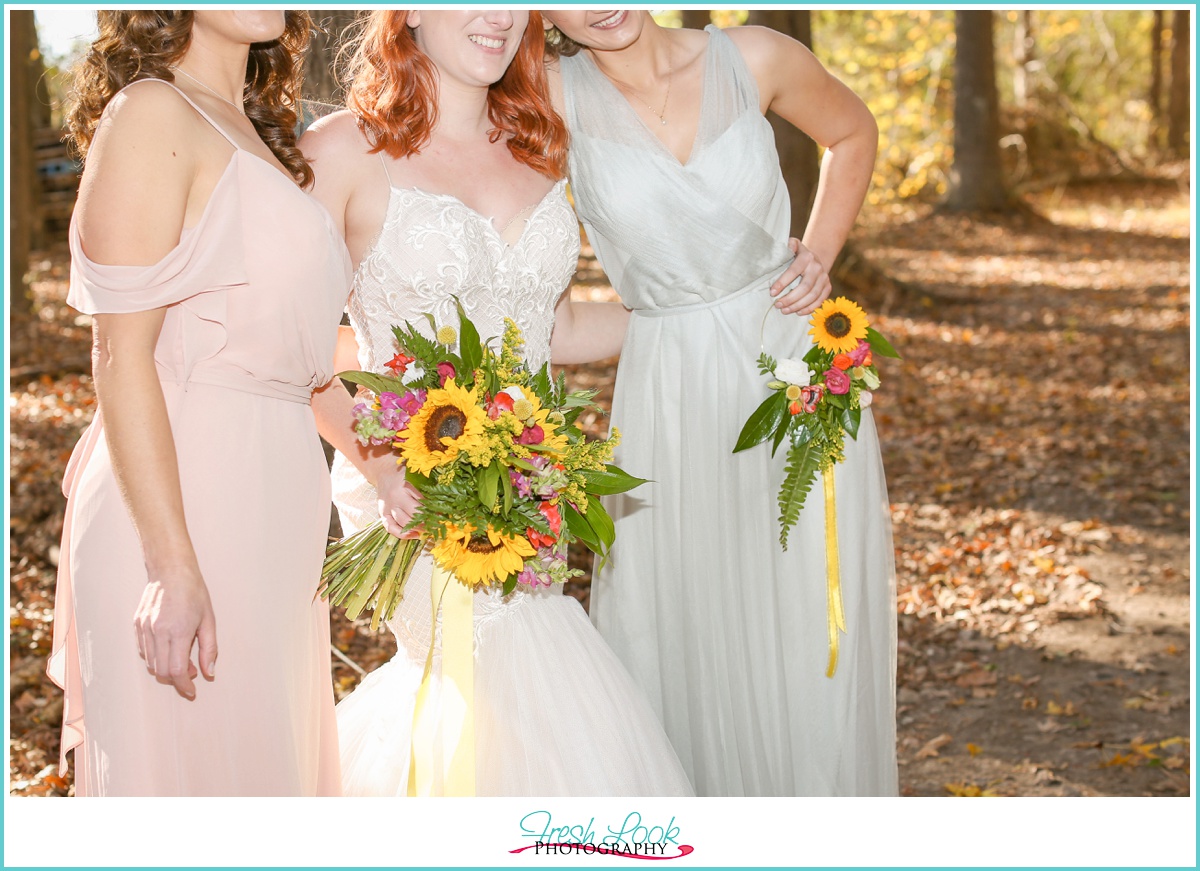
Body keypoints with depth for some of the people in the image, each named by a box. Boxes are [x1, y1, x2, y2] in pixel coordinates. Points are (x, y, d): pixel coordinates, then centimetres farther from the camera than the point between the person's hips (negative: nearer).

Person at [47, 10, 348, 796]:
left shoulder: (253, 132, 15)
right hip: (182, 502, -9)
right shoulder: (150, 116, -11)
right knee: (198, 756, 2)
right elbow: (122, 356, -18)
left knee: (273, 747, 16)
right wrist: (172, 566, -22)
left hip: (269, 489, 9)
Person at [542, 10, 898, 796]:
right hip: (669, 399, -1)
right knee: (687, 654, 7)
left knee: (815, 655, 7)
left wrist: (820, 254, 5)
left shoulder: (754, 60, -4)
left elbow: (853, 134, 14)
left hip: (798, 374, 1)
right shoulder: (559, 99, -8)